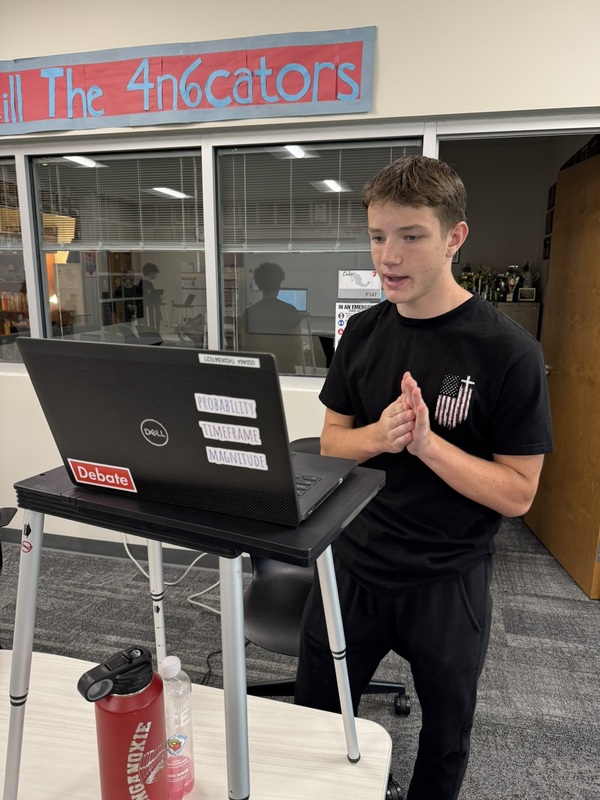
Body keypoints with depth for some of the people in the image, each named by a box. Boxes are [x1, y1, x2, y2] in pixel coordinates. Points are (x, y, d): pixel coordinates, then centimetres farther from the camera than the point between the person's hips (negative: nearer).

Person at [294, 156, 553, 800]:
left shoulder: (507, 351, -16)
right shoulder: (362, 333, -2)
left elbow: (517, 493, -14)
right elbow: (331, 442, 4)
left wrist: (426, 443, -27)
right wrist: (378, 435, -17)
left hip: (447, 582, -2)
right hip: (353, 565, 3)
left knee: (444, 739, 22)